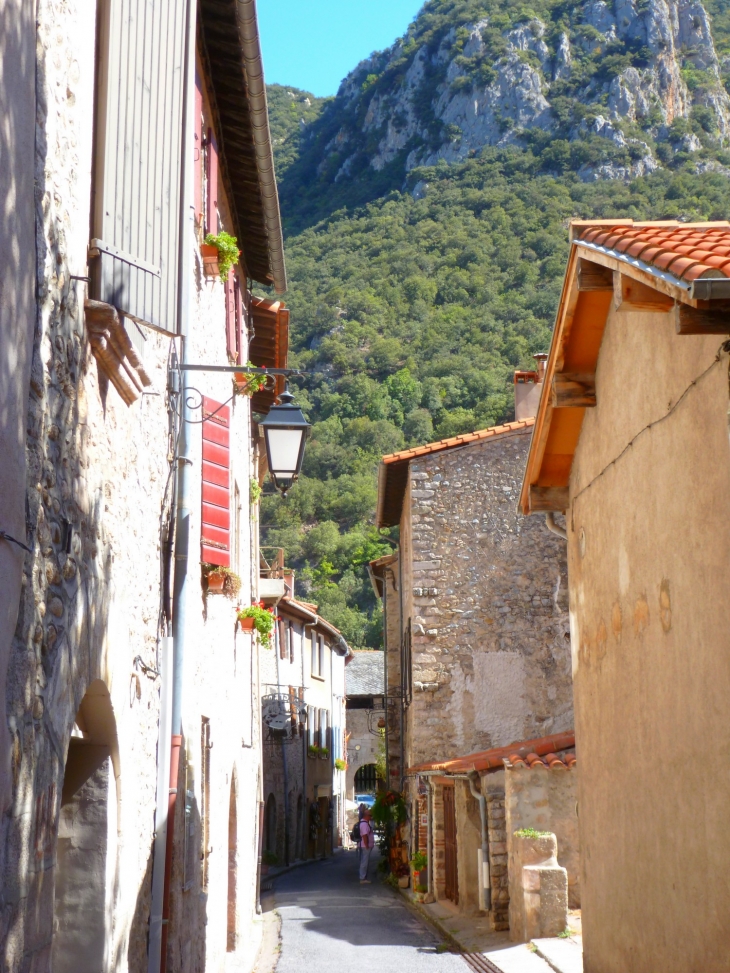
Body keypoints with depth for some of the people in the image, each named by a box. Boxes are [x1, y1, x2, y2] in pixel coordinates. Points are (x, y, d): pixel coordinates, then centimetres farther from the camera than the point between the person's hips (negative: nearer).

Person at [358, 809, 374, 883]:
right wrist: (367, 846, -22)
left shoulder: (365, 823, 15)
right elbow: (365, 836, -25)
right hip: (365, 846, -11)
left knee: (365, 862, 15)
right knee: (365, 862, -7)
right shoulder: (364, 824, -19)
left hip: (366, 846, 11)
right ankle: (363, 879, -4)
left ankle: (364, 878, 20)